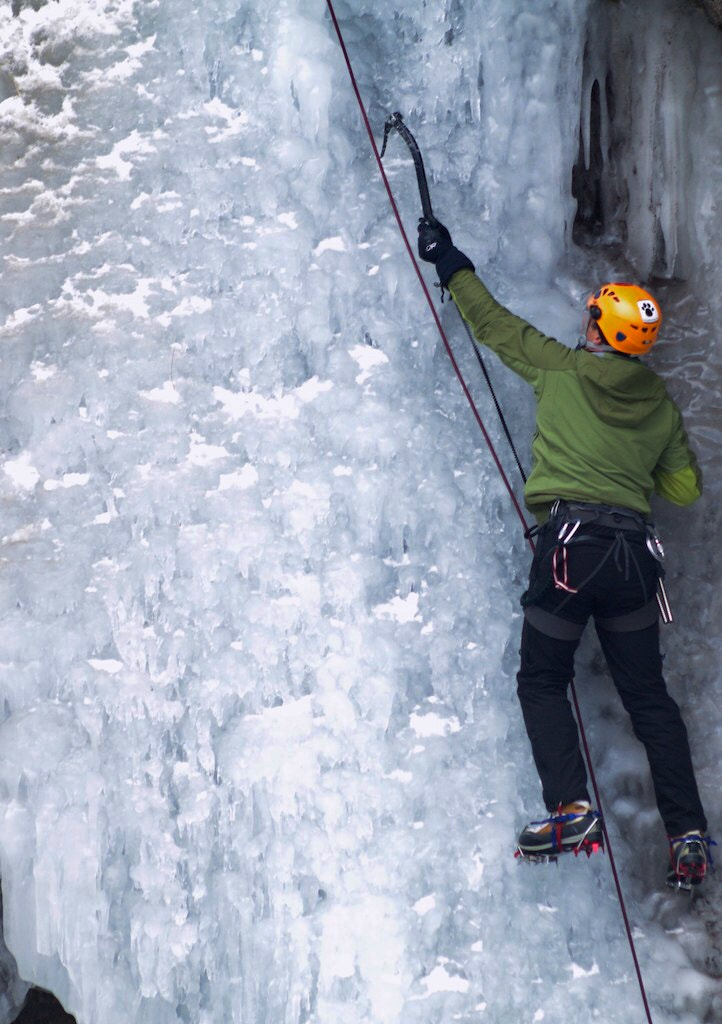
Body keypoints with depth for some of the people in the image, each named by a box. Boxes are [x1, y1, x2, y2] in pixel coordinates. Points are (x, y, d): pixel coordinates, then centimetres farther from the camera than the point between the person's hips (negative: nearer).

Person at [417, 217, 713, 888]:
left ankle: (571, 807, -13)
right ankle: (688, 831, 3)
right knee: (647, 695, 10)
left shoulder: (563, 370, 2)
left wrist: (450, 265, 25)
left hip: (570, 540, -4)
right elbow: (685, 488, 20)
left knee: (542, 680, 5)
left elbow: (495, 325, 12)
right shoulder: (661, 406, 12)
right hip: (635, 549, 4)